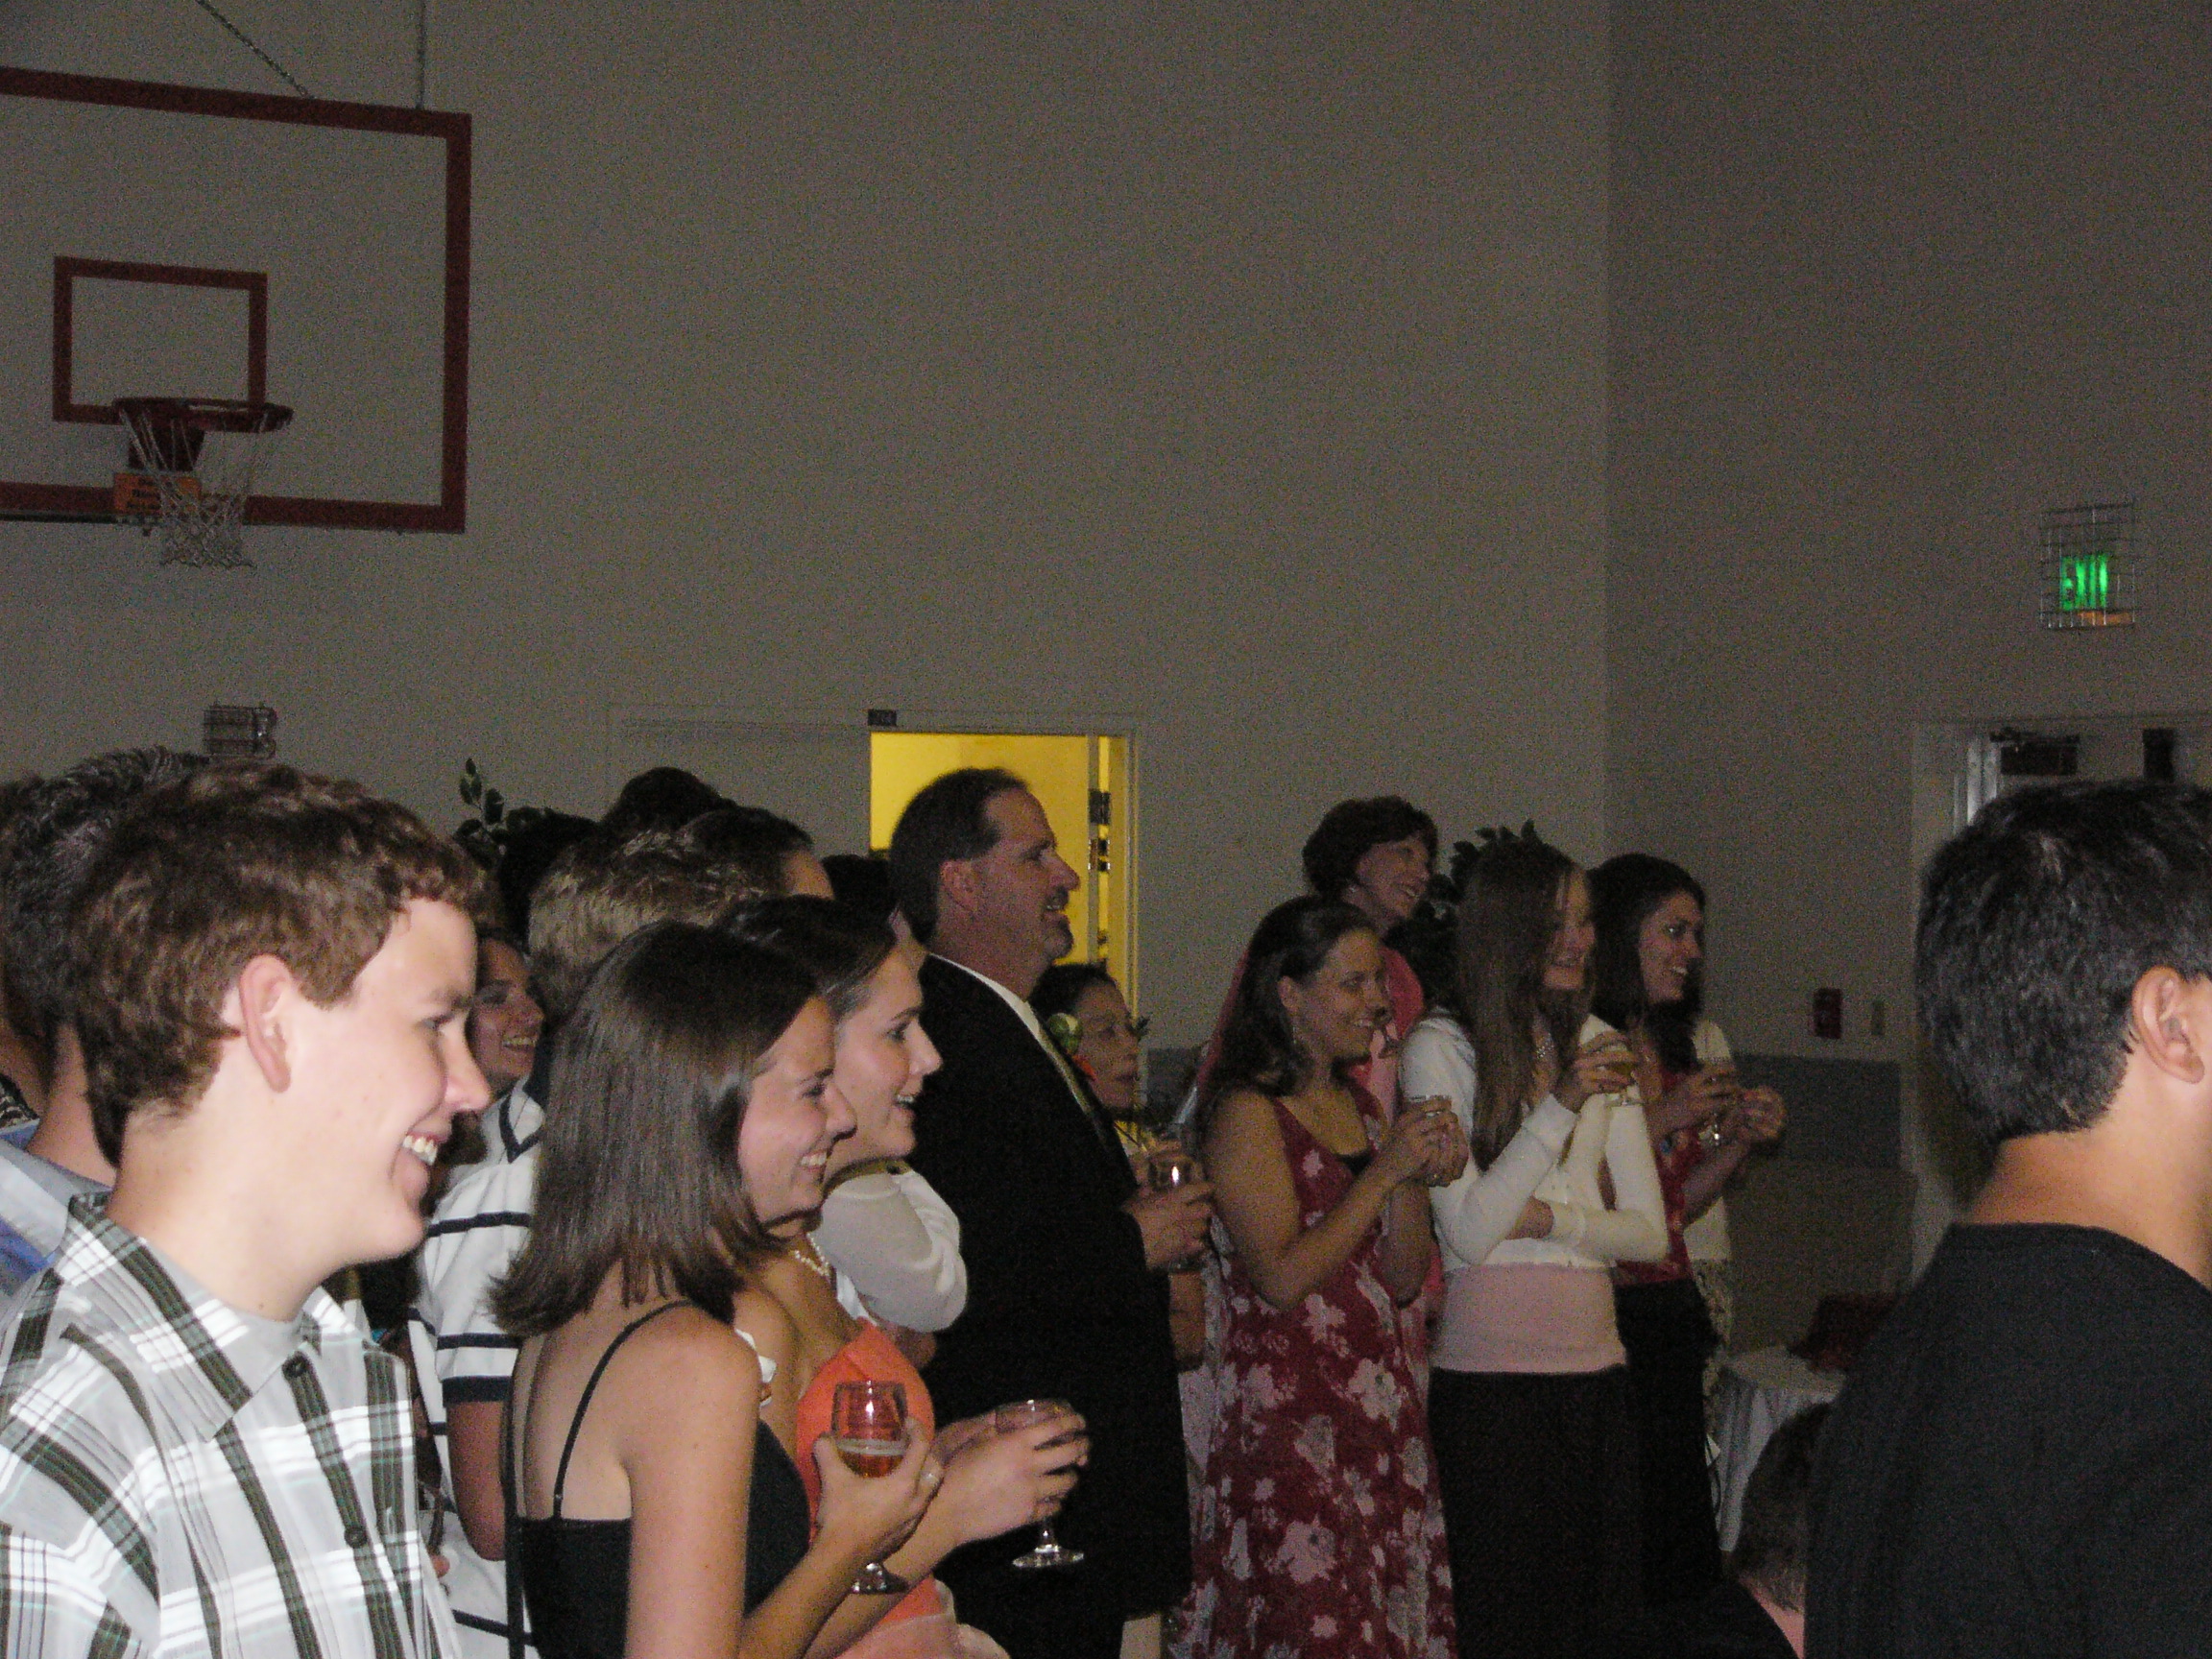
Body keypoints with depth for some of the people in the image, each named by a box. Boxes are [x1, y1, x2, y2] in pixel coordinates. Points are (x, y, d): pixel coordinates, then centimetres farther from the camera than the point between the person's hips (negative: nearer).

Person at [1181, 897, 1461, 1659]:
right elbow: (1282, 1278, -16)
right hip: (1289, 1417, -7)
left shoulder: (1359, 1103, 15)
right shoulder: (1247, 1112, -8)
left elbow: (1404, 1280, 14)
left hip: (1382, 1410, 7)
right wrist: (1385, 1172, -13)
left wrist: (1418, 1177, -2)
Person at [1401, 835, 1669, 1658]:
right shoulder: (1441, 1048, -5)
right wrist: (1561, 1106, -19)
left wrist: (1549, 1219, -8)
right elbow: (1467, 1233, -12)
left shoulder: (1598, 1044, 12)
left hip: (1593, 1366, 5)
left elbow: (1649, 1231, 10)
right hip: (1488, 1374, -5)